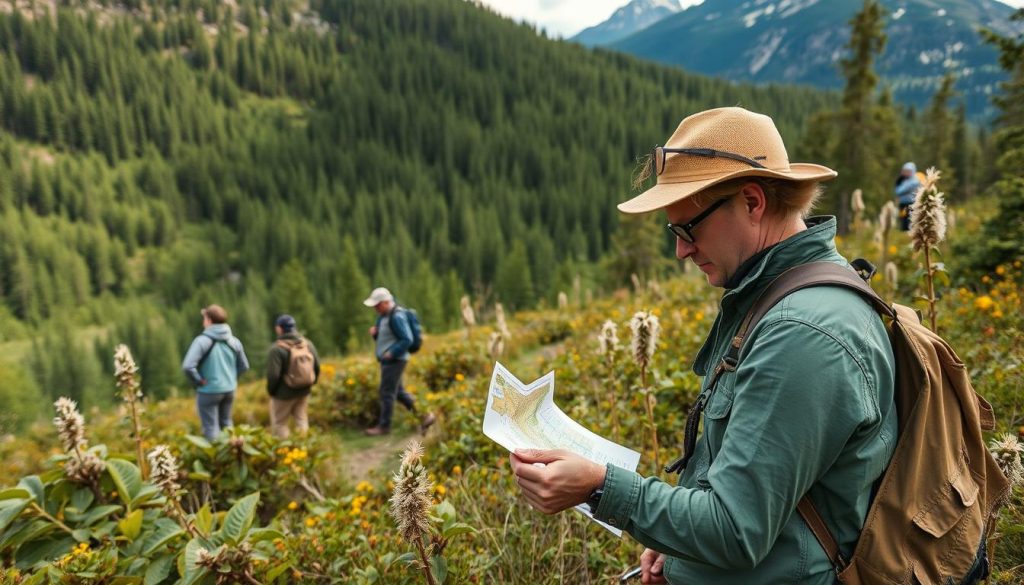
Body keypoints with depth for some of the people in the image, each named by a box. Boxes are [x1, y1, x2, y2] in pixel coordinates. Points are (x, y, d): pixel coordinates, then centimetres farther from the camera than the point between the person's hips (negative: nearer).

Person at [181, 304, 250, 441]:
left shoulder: (202, 340, -17)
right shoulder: (234, 341, 0)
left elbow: (188, 367, -25)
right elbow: (244, 366, 7)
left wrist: (199, 382, -11)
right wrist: (230, 378, 11)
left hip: (209, 391, -5)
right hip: (229, 390, 5)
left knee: (211, 428, 6)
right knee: (226, 424, 21)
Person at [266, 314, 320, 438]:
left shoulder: (277, 349, -19)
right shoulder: (308, 344, -1)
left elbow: (273, 375, -20)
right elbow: (317, 367, 3)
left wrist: (270, 390, -3)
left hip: (284, 393, -6)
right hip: (304, 391, 6)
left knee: (279, 423, 8)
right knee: (301, 420, 18)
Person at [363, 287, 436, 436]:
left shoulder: (396, 317, -19)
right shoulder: (383, 315, 11)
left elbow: (407, 340, -21)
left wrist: (391, 353, -20)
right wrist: (374, 333, 0)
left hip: (394, 361, -10)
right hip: (388, 360, 10)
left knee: (387, 393, -1)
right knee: (398, 391, 13)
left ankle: (384, 426, 12)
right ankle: (424, 415, 19)